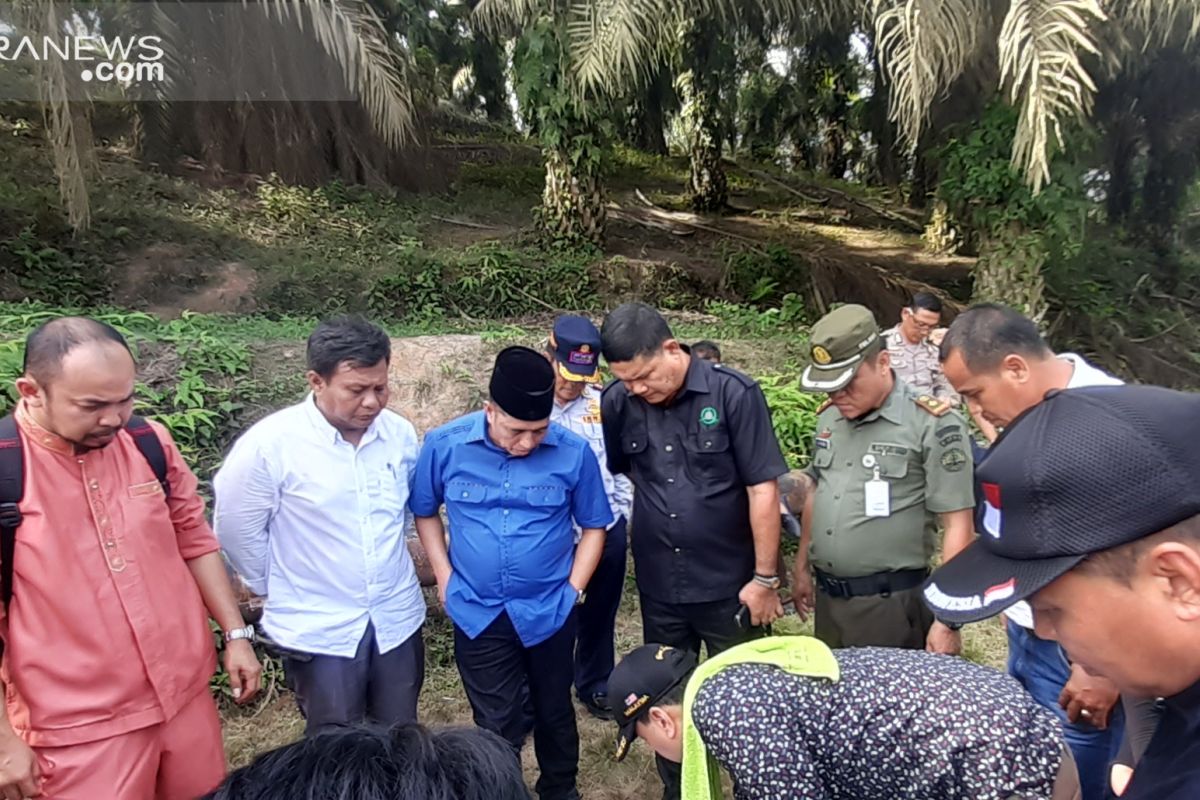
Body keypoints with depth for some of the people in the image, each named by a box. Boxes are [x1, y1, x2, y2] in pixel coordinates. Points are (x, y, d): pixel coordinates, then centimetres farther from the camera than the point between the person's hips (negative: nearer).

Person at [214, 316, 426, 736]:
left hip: (397, 618, 4)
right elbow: (236, 528, -8)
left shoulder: (400, 433, -7)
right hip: (318, 630, -3)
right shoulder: (270, 443, -19)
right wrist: (278, 587, 1)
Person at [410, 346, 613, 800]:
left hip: (549, 611, 1)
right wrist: (444, 577, -2)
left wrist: (573, 589, -5)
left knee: (554, 712, 23)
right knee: (498, 726, 14)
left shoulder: (574, 453, -16)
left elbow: (594, 524, -1)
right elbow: (424, 512, 3)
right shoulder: (445, 445, -14)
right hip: (478, 614, 0)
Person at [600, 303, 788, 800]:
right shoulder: (618, 404, -6)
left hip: (729, 585, -3)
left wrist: (765, 577, -11)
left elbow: (763, 488, -13)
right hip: (658, 589, 3)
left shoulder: (733, 393, -16)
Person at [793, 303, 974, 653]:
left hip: (892, 604, -6)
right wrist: (801, 568, 18)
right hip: (828, 598, 6)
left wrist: (947, 619, -14)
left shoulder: (933, 425, -14)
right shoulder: (829, 417, 5)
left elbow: (958, 526, -13)